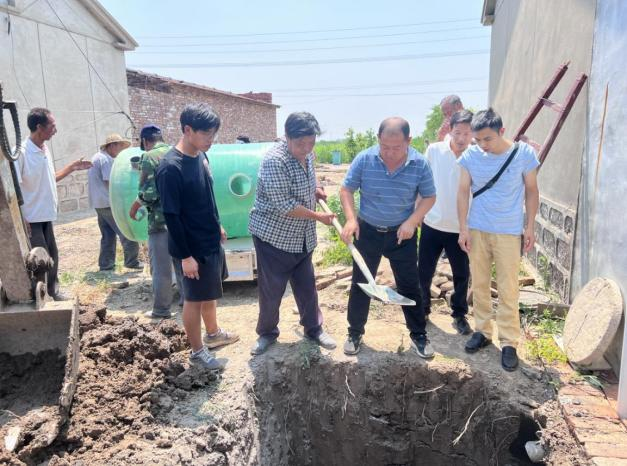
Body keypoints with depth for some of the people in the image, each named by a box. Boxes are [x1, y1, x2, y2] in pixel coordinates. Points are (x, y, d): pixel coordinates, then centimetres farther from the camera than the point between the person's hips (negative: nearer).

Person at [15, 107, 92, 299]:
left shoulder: (45, 149, 7)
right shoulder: (21, 152, -18)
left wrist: (72, 167, 14)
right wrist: (21, 219, -22)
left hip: (45, 216, 8)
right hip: (30, 218, -8)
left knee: (52, 256, 16)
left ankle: (52, 293, 31)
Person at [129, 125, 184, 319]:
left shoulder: (149, 157, -7)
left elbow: (149, 191, -15)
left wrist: (135, 206, 1)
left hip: (161, 218, -6)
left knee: (161, 266, 2)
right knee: (182, 260, 17)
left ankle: (161, 309, 10)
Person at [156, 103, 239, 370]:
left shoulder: (201, 156, 2)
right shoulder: (170, 168, -23)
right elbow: (171, 216, -21)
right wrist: (186, 256, -20)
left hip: (212, 241, 8)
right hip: (194, 248, -8)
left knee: (210, 293, 23)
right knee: (194, 299, 7)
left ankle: (213, 333, 43)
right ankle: (197, 351, 25)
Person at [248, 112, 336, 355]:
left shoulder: (307, 155, 2)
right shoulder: (274, 161, -24)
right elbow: (284, 206, -25)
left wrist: (316, 191, 3)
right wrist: (318, 216, -16)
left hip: (302, 238, 7)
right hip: (273, 236, -7)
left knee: (307, 285, 15)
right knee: (271, 289, 7)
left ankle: (314, 329, 32)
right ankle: (267, 333, 28)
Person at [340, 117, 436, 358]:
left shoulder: (420, 164, -12)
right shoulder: (364, 159, -13)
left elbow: (429, 197, -2)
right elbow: (346, 190, -5)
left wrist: (412, 221, -17)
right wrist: (351, 218, -20)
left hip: (402, 234, 0)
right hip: (367, 231, 0)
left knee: (410, 286, 8)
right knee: (360, 284, 8)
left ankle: (419, 335, 26)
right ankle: (355, 333, 25)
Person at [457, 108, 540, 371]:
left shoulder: (524, 153, -8)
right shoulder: (470, 156, -5)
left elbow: (531, 191, 2)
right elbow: (463, 192, 0)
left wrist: (530, 227, -1)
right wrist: (463, 229, -4)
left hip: (509, 232, -2)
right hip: (477, 230, 2)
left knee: (508, 290, 1)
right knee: (479, 284, 11)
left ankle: (509, 342, 12)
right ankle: (483, 331, 26)